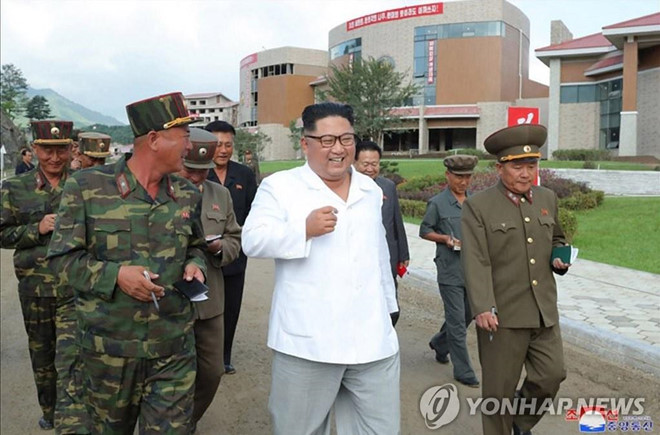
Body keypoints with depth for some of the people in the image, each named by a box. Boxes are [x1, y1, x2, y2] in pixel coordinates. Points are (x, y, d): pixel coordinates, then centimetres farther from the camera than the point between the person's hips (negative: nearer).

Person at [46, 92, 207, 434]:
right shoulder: (87, 187, -8)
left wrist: (195, 265, -5)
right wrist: (114, 275, -22)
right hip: (109, 349, -1)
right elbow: (64, 256, -6)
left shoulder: (188, 195, 3)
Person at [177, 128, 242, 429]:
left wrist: (219, 248, -8)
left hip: (210, 300, 5)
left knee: (212, 373, 14)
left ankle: (187, 424, 38)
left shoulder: (221, 194, 9)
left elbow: (234, 239, 13)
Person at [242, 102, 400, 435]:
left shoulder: (371, 191, 14)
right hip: (306, 340, -4)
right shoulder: (279, 186, -3)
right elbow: (253, 240, -11)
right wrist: (304, 230, -23)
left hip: (373, 339, 5)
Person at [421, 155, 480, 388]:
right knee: (457, 321, -1)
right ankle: (463, 371, 11)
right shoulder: (437, 203, -5)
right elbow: (424, 231, 1)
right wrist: (446, 239, -14)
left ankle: (439, 343, 43)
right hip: (450, 270, -5)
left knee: (467, 314, 19)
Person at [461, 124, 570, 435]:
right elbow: (476, 262, -15)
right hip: (502, 315, -5)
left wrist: (559, 259, 3)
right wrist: (483, 308, -24)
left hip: (544, 312, 5)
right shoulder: (478, 206, -9)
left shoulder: (547, 199, 9)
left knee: (551, 375, 8)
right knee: (499, 388, 6)